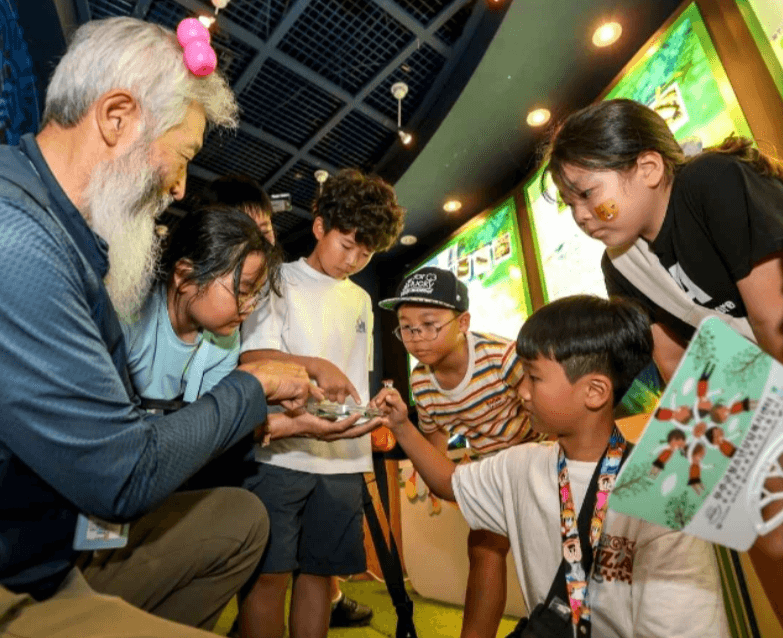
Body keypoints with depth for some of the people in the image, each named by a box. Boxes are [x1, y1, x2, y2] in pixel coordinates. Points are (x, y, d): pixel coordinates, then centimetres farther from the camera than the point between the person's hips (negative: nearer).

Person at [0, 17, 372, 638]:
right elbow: (127, 476, -25)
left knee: (240, 516, 16)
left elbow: (126, 421, 7)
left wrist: (277, 421, 5)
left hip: (65, 538, 9)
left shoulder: (66, 237, 5)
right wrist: (252, 386, -9)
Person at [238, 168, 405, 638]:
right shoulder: (281, 280, 2)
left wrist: (369, 419, 13)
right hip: (281, 452, -4)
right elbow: (253, 357, -11)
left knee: (320, 570, 12)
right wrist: (316, 365, -26)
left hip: (345, 459, 5)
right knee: (270, 573, 1)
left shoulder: (361, 300, 17)